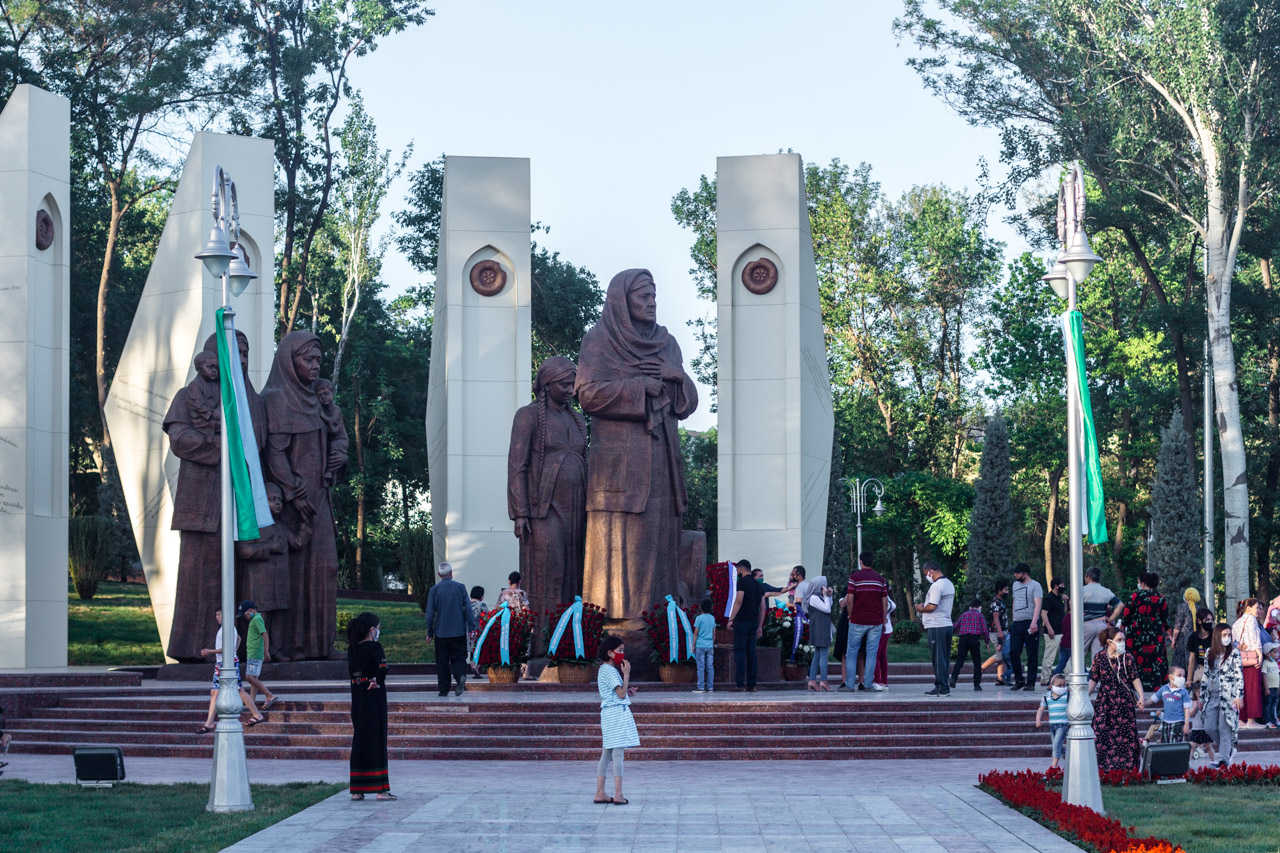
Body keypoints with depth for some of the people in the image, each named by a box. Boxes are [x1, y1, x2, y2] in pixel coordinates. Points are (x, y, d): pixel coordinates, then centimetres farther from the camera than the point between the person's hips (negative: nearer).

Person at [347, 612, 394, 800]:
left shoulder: (352, 648, 8)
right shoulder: (374, 647, -12)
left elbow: (351, 669, 4)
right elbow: (382, 665, -29)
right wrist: (379, 682, -14)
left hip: (357, 697, 6)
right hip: (374, 698, -6)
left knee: (359, 739, 11)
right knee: (377, 739, -1)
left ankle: (357, 790, 11)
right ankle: (381, 789, 0)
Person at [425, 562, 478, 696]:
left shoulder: (434, 590, -3)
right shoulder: (460, 587, -1)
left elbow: (430, 613, -2)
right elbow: (468, 609, -2)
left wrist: (429, 632, 6)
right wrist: (472, 628, 3)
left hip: (441, 632, 0)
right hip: (459, 630, 1)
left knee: (442, 661, 7)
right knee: (458, 657, 7)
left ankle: (443, 689, 7)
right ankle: (461, 675, -22)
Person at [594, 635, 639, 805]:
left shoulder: (603, 670, 17)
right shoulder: (610, 671, -13)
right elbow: (621, 694, -18)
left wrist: (627, 692, 13)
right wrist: (627, 674, -15)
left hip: (608, 713, 10)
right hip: (617, 713, -10)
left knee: (607, 753, 9)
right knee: (617, 753, -10)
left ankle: (600, 794, 9)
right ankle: (618, 795, -12)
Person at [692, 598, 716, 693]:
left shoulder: (699, 618, -6)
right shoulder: (712, 618, 9)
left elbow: (696, 633, -5)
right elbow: (714, 633, 13)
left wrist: (693, 645, 2)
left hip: (700, 645, -4)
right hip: (710, 646, 4)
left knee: (701, 667, -3)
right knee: (710, 667, 5)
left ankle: (701, 687, -4)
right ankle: (710, 687, 5)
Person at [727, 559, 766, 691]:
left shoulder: (742, 582, -5)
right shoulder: (758, 585, 17)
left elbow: (739, 601, -16)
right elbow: (762, 608, 16)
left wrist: (731, 618, -15)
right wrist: (760, 626, 18)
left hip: (742, 621, -7)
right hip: (754, 622, 7)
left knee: (740, 652, -7)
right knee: (751, 653, 8)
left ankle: (739, 684, -13)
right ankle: (751, 684, 6)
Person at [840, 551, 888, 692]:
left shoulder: (854, 577, -4)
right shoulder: (880, 579, 6)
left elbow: (849, 601, -8)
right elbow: (885, 603, 6)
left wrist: (850, 616, 6)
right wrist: (883, 622, 13)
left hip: (858, 621, -2)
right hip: (876, 621, 2)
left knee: (851, 652, 6)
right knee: (871, 653, 5)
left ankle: (849, 684, 1)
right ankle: (868, 684, 1)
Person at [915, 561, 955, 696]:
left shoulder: (936, 585, -16)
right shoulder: (949, 584, 15)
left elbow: (932, 607, -23)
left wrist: (920, 609, -3)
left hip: (936, 627, -9)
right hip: (947, 623, 9)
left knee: (938, 659, -5)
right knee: (945, 659, 12)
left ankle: (942, 688, -5)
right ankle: (945, 687, 14)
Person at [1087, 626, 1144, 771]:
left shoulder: (1127, 658, 3)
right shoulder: (1099, 658, 3)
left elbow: (1135, 679, 4)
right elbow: (1093, 680, 7)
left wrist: (1141, 697, -7)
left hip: (1124, 702, 0)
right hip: (1105, 703, 0)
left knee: (1127, 734, -2)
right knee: (1102, 735, -6)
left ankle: (1127, 766, 4)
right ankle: (1104, 766, 0)